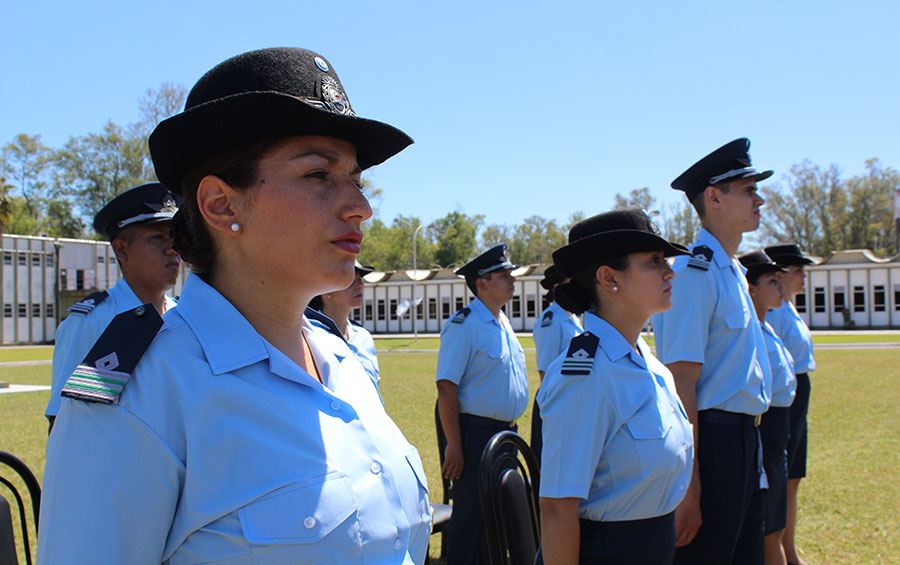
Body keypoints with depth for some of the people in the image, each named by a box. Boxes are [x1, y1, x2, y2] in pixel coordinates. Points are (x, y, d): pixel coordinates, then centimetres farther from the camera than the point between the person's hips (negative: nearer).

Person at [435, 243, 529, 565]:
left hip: (505, 431, 8)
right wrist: (454, 444, -22)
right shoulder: (463, 325, -14)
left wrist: (511, 428, 18)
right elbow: (446, 385, -19)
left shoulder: (502, 322, 13)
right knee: (471, 512, -1)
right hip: (476, 432, -8)